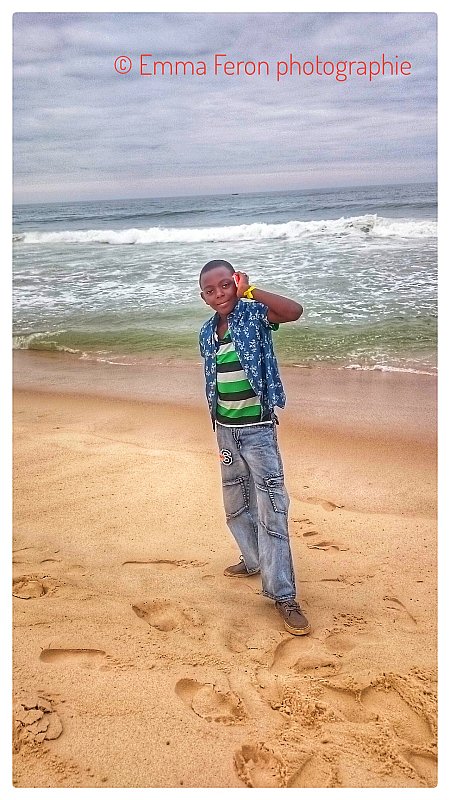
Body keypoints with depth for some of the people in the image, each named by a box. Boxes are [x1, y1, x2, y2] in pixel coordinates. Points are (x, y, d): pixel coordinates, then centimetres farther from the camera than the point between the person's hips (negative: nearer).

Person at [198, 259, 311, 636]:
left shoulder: (255, 314, -10)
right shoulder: (207, 333, 6)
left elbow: (294, 310, -32)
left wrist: (249, 290, -29)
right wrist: (219, 429, 17)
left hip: (258, 430, -6)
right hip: (225, 431, 7)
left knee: (271, 509, -8)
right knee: (236, 505, 20)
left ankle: (283, 595, -3)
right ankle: (254, 560, 43)